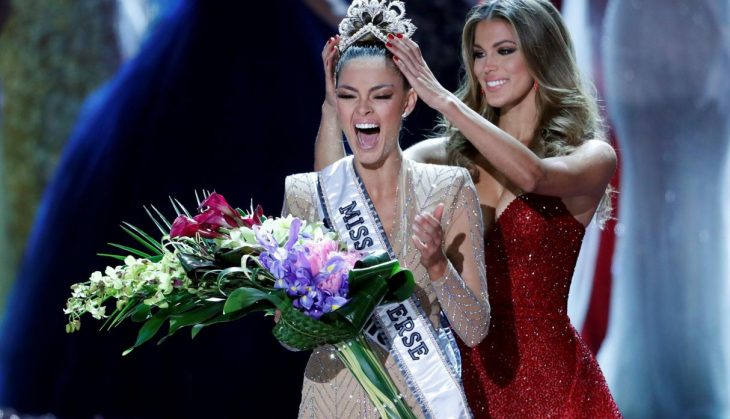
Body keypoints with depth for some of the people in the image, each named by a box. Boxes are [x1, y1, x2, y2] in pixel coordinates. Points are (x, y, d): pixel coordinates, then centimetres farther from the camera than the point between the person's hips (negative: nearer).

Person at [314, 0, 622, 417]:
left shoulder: (593, 156, -3)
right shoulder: (451, 155, 5)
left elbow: (532, 175, -26)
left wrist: (444, 100, -27)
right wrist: (333, 105, -18)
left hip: (545, 374, -3)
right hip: (466, 371, 3)